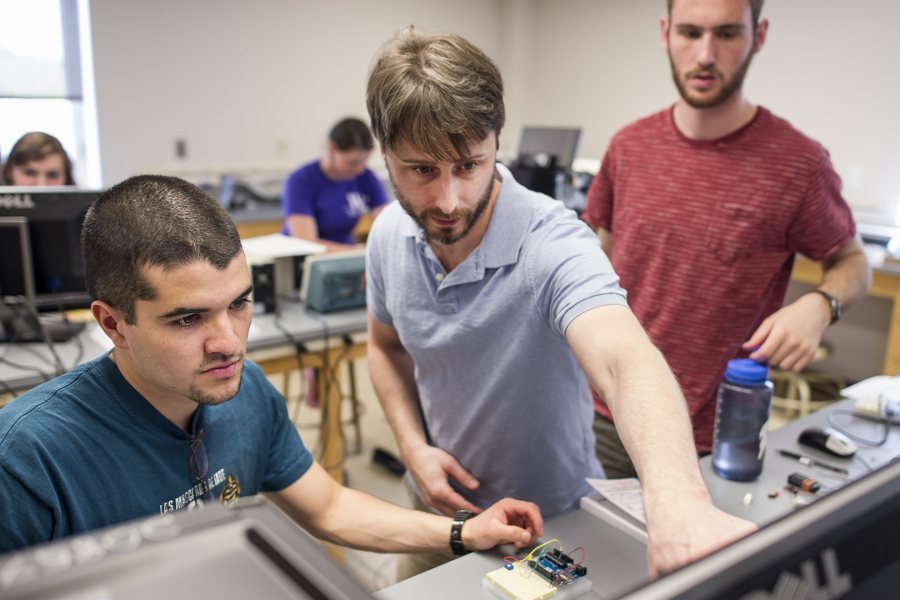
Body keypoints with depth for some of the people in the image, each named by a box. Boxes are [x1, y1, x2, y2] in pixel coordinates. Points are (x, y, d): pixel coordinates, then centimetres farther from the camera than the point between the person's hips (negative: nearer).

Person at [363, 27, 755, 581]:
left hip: (550, 522, -4)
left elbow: (628, 361, -49)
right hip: (440, 502, 5)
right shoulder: (390, 234, -13)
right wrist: (414, 448, -10)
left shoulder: (552, 245, -32)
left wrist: (679, 500, -68)